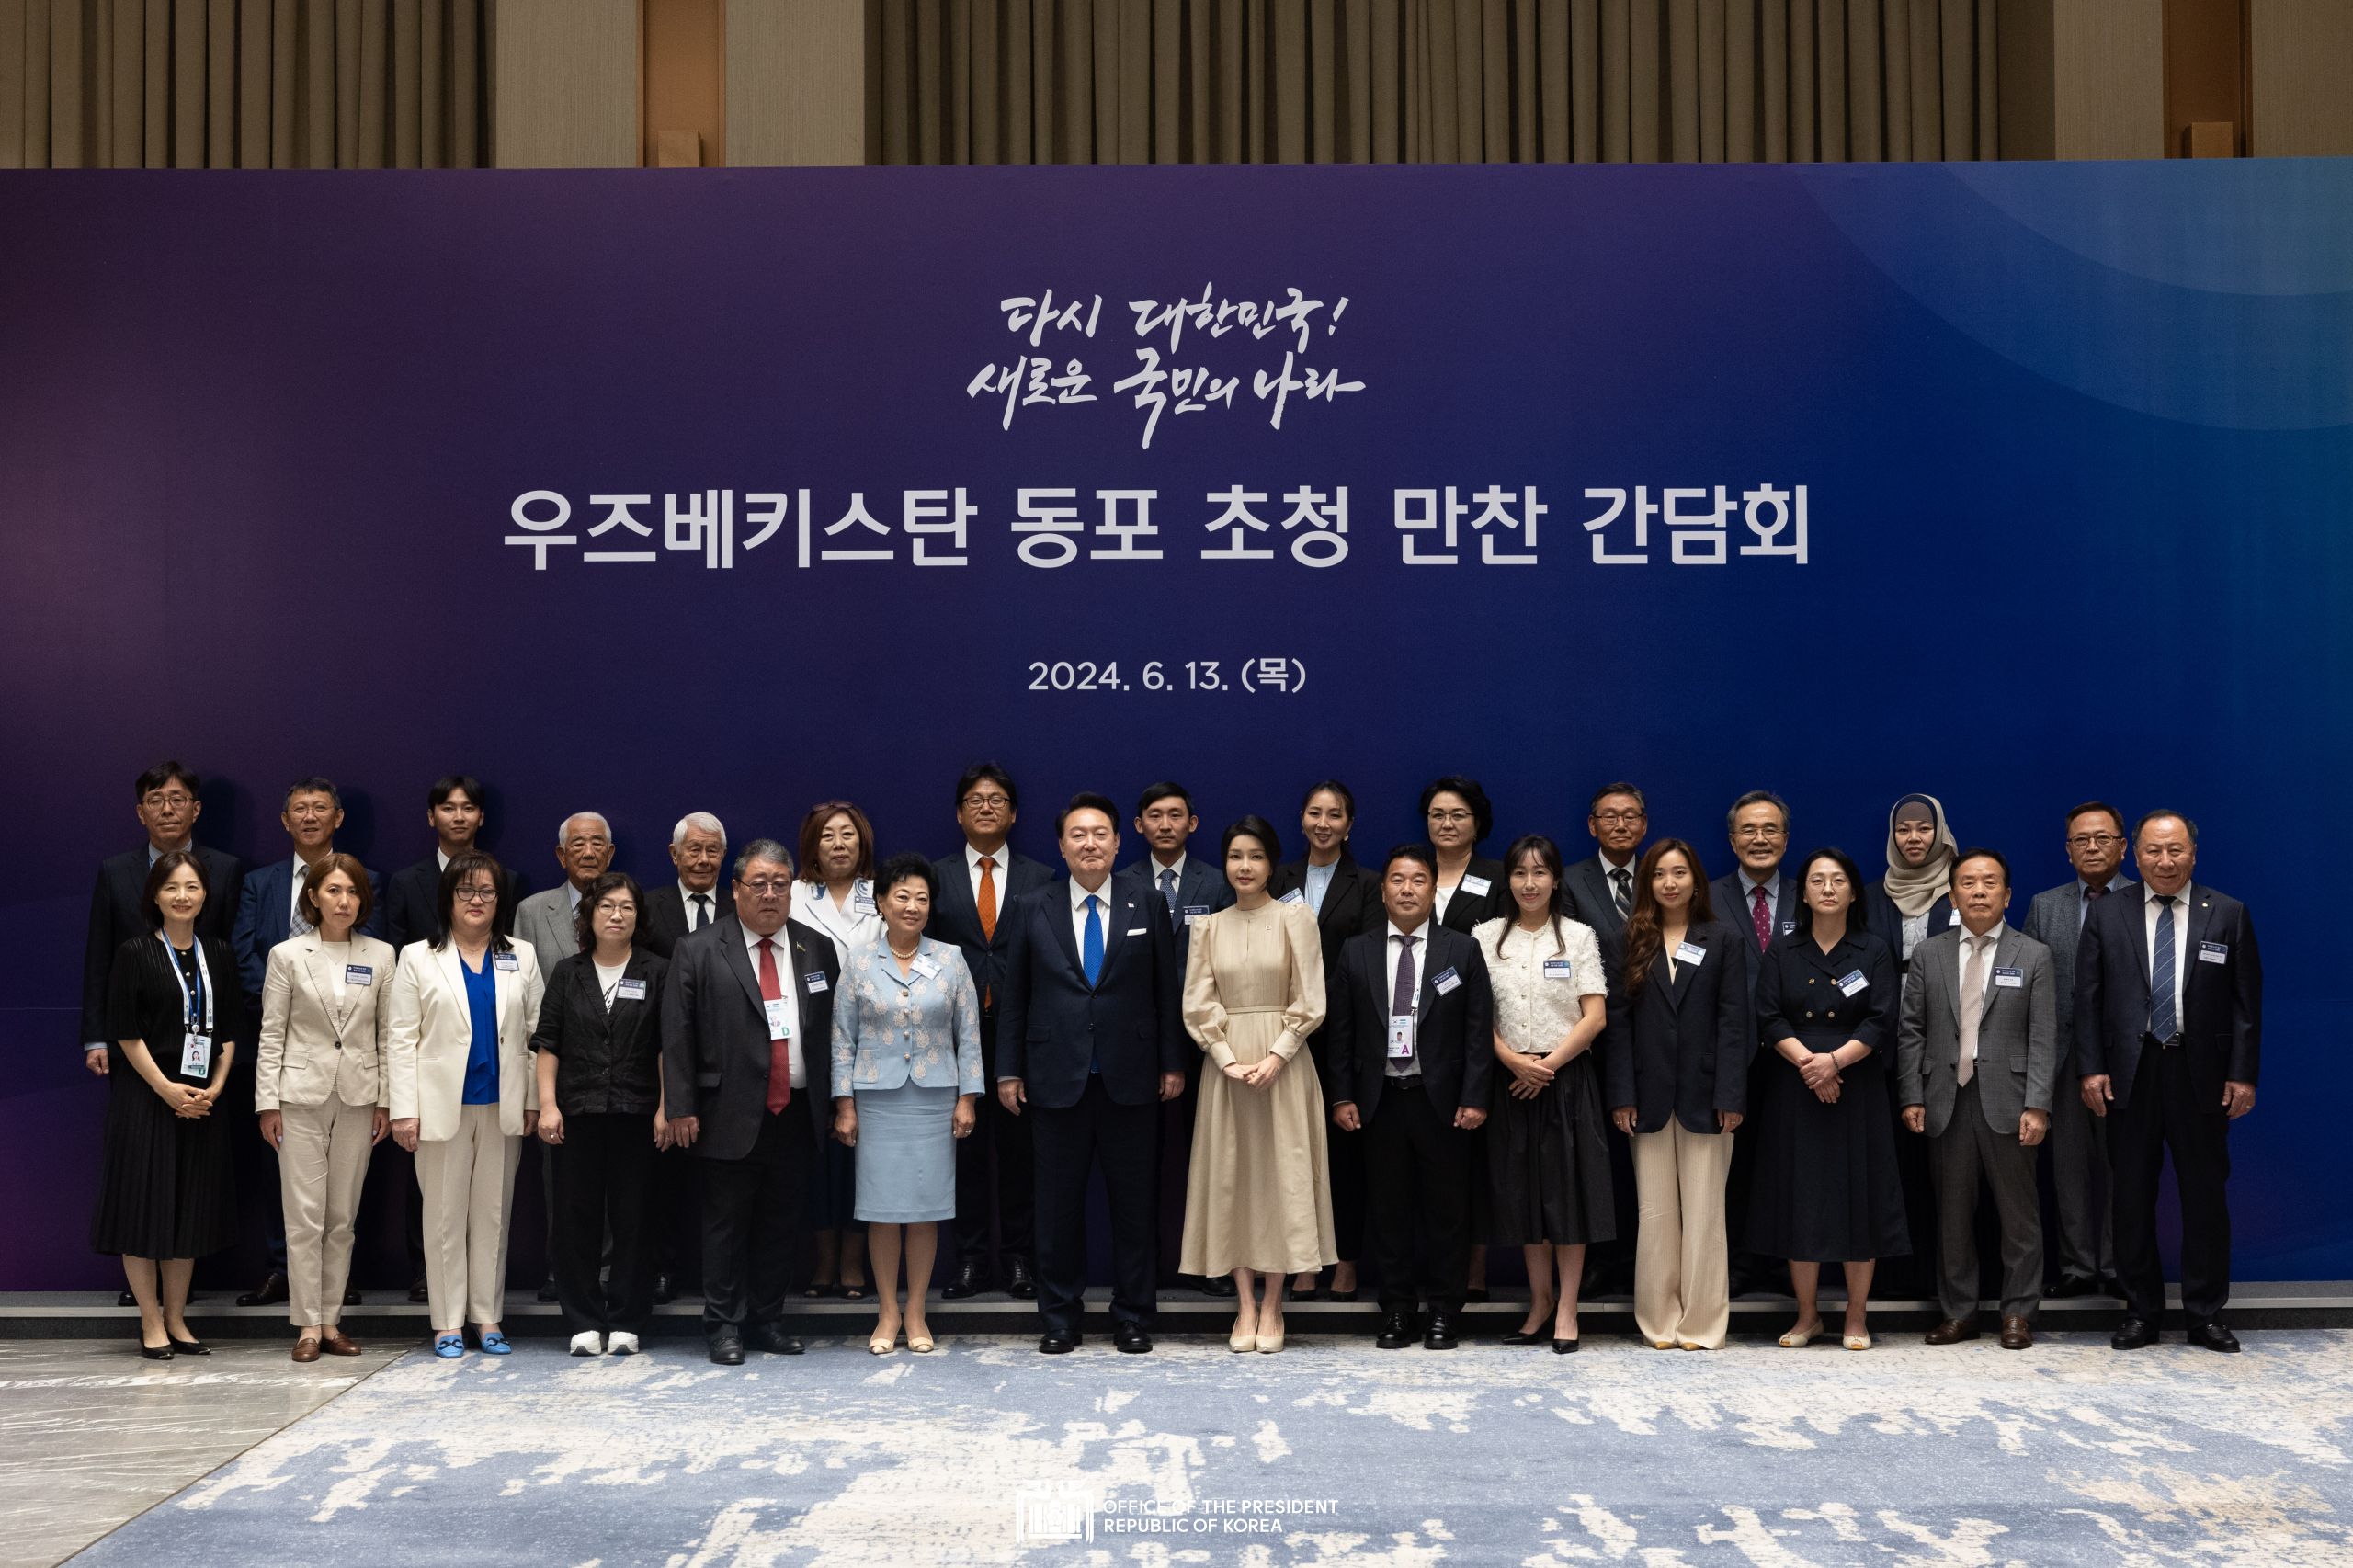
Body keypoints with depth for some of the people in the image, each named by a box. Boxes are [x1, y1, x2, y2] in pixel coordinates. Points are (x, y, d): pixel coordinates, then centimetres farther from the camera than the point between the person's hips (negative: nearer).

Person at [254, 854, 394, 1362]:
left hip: (358, 1098, 2)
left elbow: (388, 1032, 6)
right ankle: (308, 1325, 3)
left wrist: (385, 1100, 2)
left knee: (343, 1216, 6)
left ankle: (332, 1320, 13)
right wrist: (268, 1101, -4)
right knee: (305, 1215, -3)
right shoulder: (288, 955, 1)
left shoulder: (381, 955, 5)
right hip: (302, 1095, -2)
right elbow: (271, 1034, 1)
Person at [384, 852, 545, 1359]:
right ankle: (448, 1322, 10)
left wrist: (534, 1100, 1)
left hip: (503, 1107, 2)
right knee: (445, 1216, 3)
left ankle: (487, 1317, 14)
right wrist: (404, 1109, -8)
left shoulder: (521, 957, 10)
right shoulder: (418, 958, 3)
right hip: (443, 1105, -2)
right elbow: (400, 1037, -1)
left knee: (493, 1213, 7)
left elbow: (537, 1032, 8)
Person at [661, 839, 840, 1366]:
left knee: (779, 1224, 11)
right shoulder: (698, 951, -2)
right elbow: (677, 1035, -4)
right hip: (732, 1117, -3)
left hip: (796, 1116, 3)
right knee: (727, 1224, 4)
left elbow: (833, 1030, 10)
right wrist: (681, 1108, -9)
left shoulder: (818, 949, 8)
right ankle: (724, 1327, 13)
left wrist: (837, 1102, 8)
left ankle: (768, 1320, 22)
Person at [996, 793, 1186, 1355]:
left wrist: (1172, 1063, 2)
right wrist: (1009, 1070, 2)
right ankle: (1059, 1320, 16)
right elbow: (1013, 996, 6)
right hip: (1057, 1078, 0)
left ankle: (1132, 1318, 17)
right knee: (1058, 1204, 6)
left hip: (1130, 1078, 0)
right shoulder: (1032, 910, 4)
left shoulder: (1147, 907, 5)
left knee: (1133, 1203, 6)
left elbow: (1166, 992, 6)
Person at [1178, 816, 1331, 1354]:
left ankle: (1272, 1306, 6)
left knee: (1280, 1174, -1)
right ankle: (1245, 1304, 8)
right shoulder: (1210, 926, 8)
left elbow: (1309, 1001, -4)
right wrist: (1229, 1059, -10)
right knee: (1230, 1177, 2)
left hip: (1283, 1062, -2)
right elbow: (1198, 1005, 4)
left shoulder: (1296, 918, 1)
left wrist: (1275, 1057, -14)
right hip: (1226, 1064, 2)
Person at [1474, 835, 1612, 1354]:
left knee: (1568, 1189, -2)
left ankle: (1566, 1309, 5)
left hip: (1566, 1077, -2)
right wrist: (1514, 1061, -13)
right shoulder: (1485, 936, 6)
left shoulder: (1578, 936, 3)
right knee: (1521, 1190, 5)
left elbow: (1595, 1017, -2)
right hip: (1511, 1079, 2)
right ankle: (1540, 1302, 17)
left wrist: (1548, 1064, -12)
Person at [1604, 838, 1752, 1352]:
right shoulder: (1631, 941, 7)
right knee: (1655, 1212, 4)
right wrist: (1621, 1093, -5)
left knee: (1704, 1210, 2)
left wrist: (1731, 1095, -9)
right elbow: (1618, 1021, 3)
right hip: (1650, 1096, 1)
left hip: (1703, 1094, -1)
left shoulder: (1725, 941, 4)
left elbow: (1734, 1021, -1)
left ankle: (1701, 1322, 9)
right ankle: (1659, 1319, 12)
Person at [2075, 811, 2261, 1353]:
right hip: (2130, 1072, 1)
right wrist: (2091, 1068, -5)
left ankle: (2205, 1313, 16)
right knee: (2132, 1197, 6)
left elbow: (2246, 1000, 2)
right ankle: (2140, 1312, 16)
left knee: (2206, 1196, 5)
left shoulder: (2228, 915, 3)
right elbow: (2088, 997, 3)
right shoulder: (2106, 915, 4)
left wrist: (2243, 1074, -4)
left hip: (2201, 1074, -1)